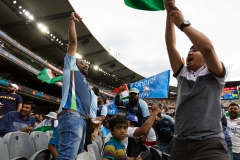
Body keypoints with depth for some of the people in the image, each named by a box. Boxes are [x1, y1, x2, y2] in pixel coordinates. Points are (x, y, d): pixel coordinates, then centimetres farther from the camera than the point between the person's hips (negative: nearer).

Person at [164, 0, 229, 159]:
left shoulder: (214, 74, 7)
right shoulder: (182, 74, 18)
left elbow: (208, 48, -14)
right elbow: (171, 46, 8)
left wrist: (183, 23, -7)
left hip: (210, 143, -4)